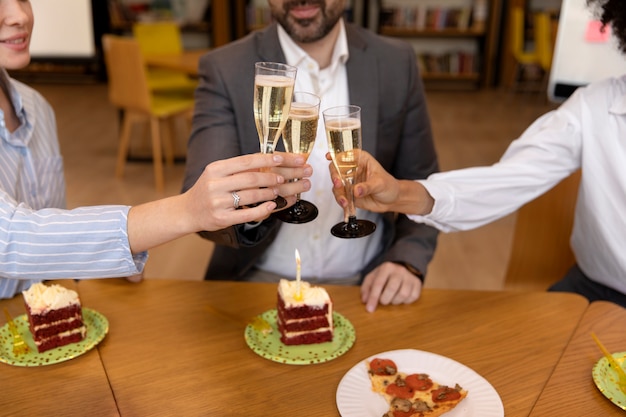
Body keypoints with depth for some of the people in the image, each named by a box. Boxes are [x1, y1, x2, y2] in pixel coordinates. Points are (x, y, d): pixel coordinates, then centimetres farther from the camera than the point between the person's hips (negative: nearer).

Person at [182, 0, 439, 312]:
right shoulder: (225, 70, -10)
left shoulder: (397, 63, -3)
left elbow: (421, 183, 5)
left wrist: (408, 262, -11)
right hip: (258, 283, -1)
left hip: (364, 285, 2)